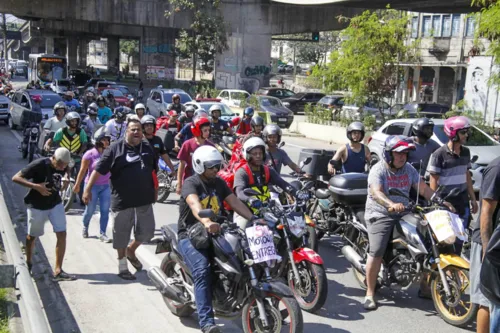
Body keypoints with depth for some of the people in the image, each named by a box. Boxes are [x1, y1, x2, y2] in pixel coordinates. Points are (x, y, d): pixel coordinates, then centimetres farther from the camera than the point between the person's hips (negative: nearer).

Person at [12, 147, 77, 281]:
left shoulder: (62, 166, -9)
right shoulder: (39, 165, -25)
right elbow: (16, 178, -23)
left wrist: (66, 178, -12)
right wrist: (36, 186, -34)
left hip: (55, 204, 4)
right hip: (37, 206, -4)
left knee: (62, 234, -8)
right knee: (32, 236, 14)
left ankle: (58, 271, -3)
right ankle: (28, 262, 42)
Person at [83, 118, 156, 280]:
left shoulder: (148, 148, 9)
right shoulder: (115, 148, -6)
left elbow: (153, 169, 21)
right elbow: (99, 169, -7)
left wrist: (154, 190, 24)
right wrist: (88, 189, -13)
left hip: (144, 199, 4)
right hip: (122, 200, -4)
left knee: (146, 231, 9)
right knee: (121, 234, 7)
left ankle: (130, 250, 36)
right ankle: (122, 266, 22)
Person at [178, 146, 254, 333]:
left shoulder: (219, 183, 11)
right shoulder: (191, 183, -11)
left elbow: (235, 202, 1)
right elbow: (195, 205, -32)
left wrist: (254, 219, -17)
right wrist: (207, 222, -53)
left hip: (215, 233, 6)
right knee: (203, 272, -27)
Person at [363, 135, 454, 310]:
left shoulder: (409, 169, 9)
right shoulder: (378, 170, -11)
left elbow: (424, 188, 6)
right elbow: (376, 192, -27)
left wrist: (441, 202, -10)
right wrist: (391, 204, -46)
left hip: (403, 214, 6)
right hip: (380, 215, -6)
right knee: (376, 252, -20)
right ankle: (370, 294, -8)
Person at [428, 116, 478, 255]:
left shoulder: (466, 152, 6)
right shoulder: (439, 154, -14)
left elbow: (467, 176, 15)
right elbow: (434, 181, -12)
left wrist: (473, 198, 14)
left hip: (462, 201, 6)